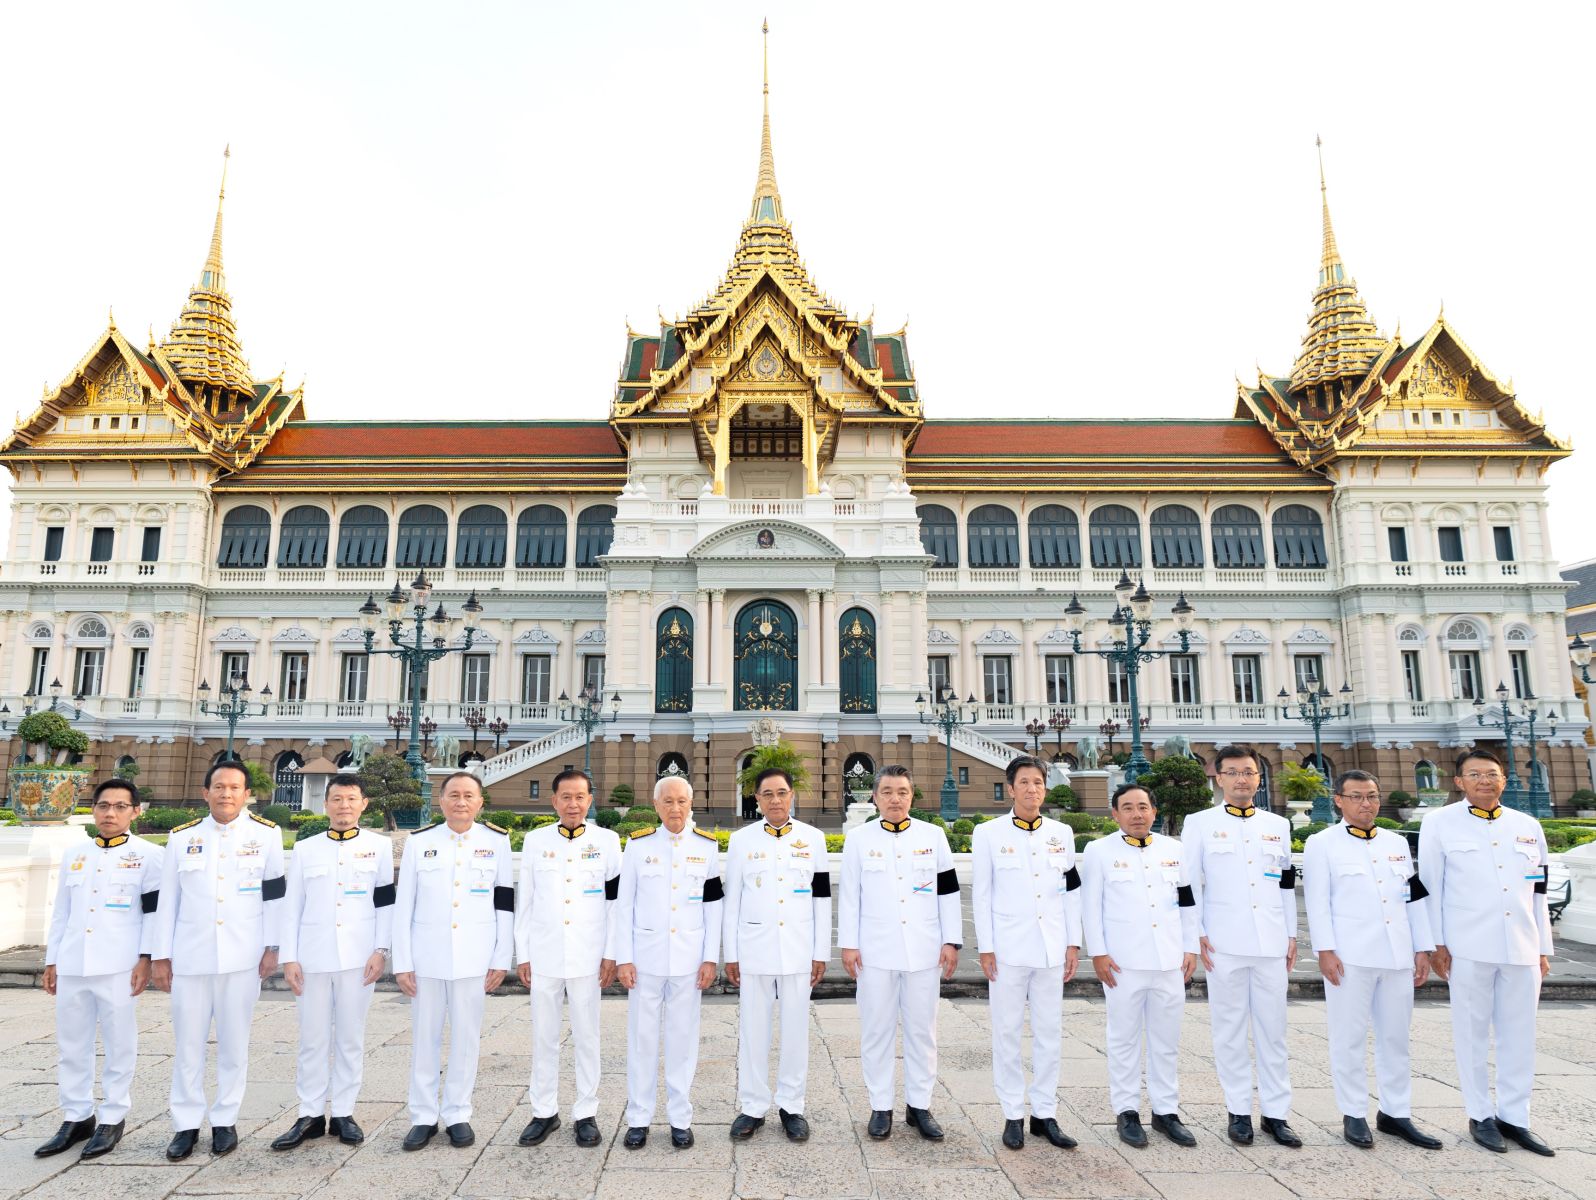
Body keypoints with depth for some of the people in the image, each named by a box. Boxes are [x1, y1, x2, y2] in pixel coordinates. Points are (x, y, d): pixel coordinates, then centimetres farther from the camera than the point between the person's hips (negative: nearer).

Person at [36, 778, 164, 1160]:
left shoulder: (148, 854, -1)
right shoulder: (73, 855, 14)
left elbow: (155, 911, -4)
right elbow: (61, 912, 17)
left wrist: (145, 959, -11)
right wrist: (51, 961, 13)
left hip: (118, 965, -5)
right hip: (72, 965, 5)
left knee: (119, 1045, 3)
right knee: (71, 1044, 11)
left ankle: (112, 1119, 14)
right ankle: (77, 1117, 25)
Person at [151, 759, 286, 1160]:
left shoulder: (266, 834, 0)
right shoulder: (181, 837, 5)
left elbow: (275, 894, 0)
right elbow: (167, 900, 8)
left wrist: (272, 948, -4)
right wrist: (161, 956, 6)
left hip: (242, 957, -2)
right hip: (190, 956, 2)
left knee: (234, 1042, 6)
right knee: (188, 1043, 6)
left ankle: (225, 1121, 20)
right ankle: (186, 1124, 20)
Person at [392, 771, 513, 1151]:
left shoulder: (497, 841, -1)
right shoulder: (418, 842, 0)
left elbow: (505, 904, 1)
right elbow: (403, 906, 2)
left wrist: (501, 959, -2)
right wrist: (402, 962, -2)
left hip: (474, 957, -1)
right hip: (426, 956, 1)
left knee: (466, 1037, 7)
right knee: (425, 1037, 9)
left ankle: (458, 1114, 22)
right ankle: (423, 1117, 23)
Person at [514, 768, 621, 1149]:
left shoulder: (607, 841, -1)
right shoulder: (535, 841, 4)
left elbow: (616, 900, 1)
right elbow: (524, 901, 7)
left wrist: (612, 954, -3)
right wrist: (522, 954, 4)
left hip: (588, 956, -1)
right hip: (543, 955, 2)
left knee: (586, 1037, 7)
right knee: (543, 1037, 9)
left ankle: (586, 1113, 19)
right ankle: (544, 1112, 23)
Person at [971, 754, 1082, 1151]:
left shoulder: (1061, 833, 6)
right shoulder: (989, 833, -3)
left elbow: (1071, 891, 10)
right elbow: (981, 894, -2)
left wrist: (1073, 943, 5)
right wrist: (985, 948, -5)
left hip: (1051, 949, 3)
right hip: (1008, 949, -3)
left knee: (1049, 1032, 9)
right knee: (1007, 1032, 4)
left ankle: (1045, 1114, 21)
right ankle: (1013, 1115, 16)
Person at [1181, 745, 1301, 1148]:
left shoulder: (1278, 825, 12)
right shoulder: (1199, 824, 1)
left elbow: (1287, 884, 15)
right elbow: (1189, 883, 0)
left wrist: (1292, 935, 12)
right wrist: (1197, 935, -5)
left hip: (1271, 944, 3)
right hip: (1224, 944, -3)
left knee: (1273, 1029, 7)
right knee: (1230, 1031, 4)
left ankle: (1276, 1113, 17)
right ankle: (1239, 1112, 15)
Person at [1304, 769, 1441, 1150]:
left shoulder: (1397, 843, 15)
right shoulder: (1322, 844, -1)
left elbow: (1414, 899, 15)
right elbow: (1317, 902, -7)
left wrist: (1423, 949, 9)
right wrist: (1325, 950, -13)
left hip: (1397, 956, 5)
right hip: (1349, 957, -5)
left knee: (1396, 1037, 11)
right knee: (1349, 1038, 2)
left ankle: (1395, 1114, 22)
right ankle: (1354, 1115, 12)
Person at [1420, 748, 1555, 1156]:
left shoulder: (1528, 826, 12)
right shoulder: (1440, 823, -1)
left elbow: (1539, 893, 15)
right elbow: (1430, 886, -2)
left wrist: (1544, 949, 12)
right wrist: (1436, 943, -5)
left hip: (1522, 949, 4)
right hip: (1468, 948, -4)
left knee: (1520, 1036, 9)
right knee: (1472, 1033, 4)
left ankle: (1514, 1117, 21)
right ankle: (1481, 1116, 16)